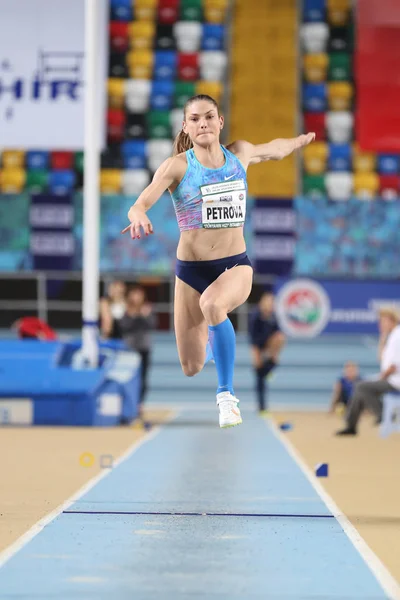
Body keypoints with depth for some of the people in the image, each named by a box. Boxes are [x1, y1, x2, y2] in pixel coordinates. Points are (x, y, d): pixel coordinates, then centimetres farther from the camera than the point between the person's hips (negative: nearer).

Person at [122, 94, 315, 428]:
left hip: (236, 265, 0)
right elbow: (139, 205, -21)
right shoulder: (177, 166, -10)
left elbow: (273, 150, 24)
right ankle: (210, 336, 45)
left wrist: (302, 140, 40)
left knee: (212, 303, -37)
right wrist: (139, 216, -43)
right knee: (191, 369, 5)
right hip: (191, 271, 0)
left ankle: (227, 394, -22)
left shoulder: (240, 154, 1)